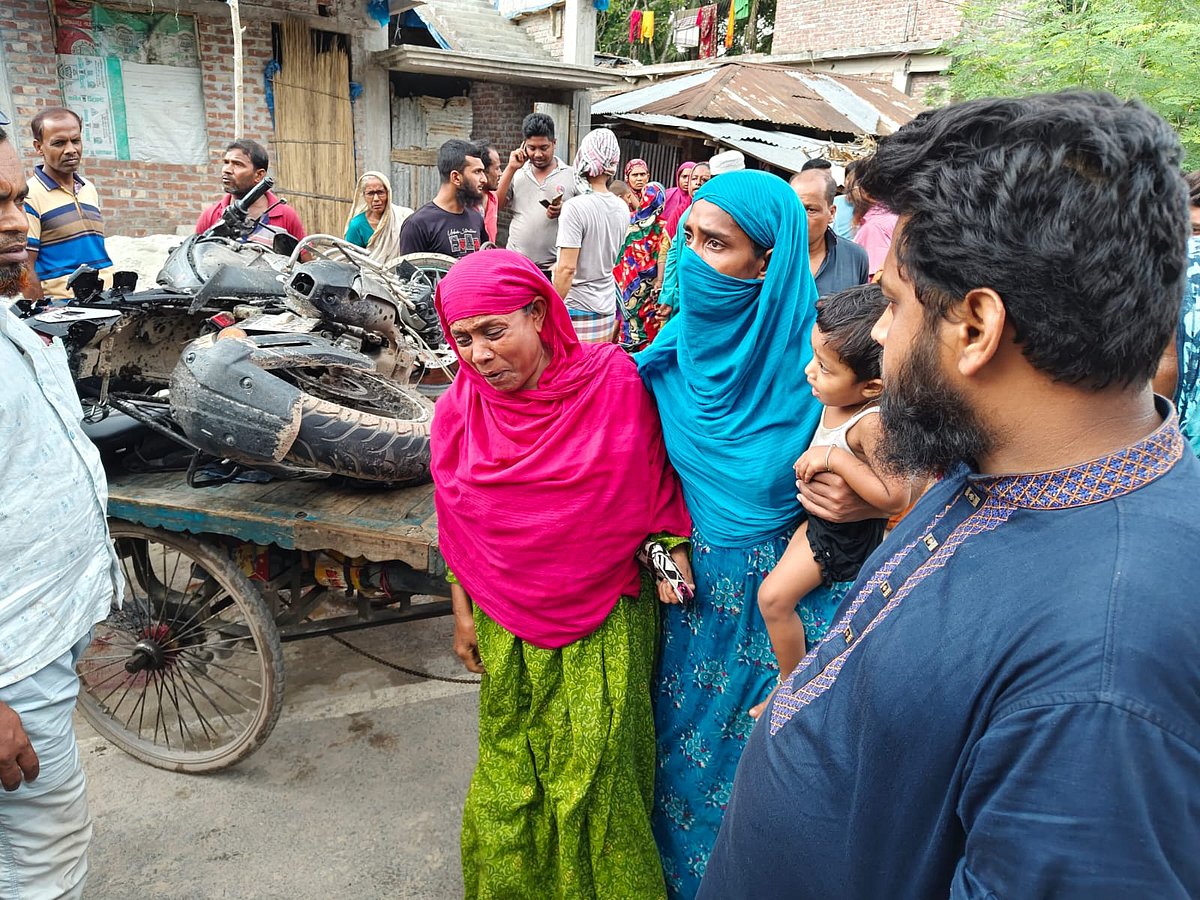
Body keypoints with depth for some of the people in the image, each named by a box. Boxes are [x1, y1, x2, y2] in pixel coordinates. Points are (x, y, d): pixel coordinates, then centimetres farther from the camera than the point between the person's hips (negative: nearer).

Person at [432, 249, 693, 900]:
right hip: (511, 625, 2)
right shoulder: (458, 409, -6)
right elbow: (456, 528, 4)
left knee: (598, 765, 8)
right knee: (514, 762, 13)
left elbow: (654, 476, 0)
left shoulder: (614, 379, -13)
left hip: (607, 619, -1)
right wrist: (463, 615, 8)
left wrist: (669, 544, -5)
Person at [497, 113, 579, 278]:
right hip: (515, 265, 2)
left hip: (555, 267, -2)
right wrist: (511, 168, -4)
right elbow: (497, 205, -1)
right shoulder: (516, 174, 9)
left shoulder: (572, 175, 2)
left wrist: (565, 210, -16)